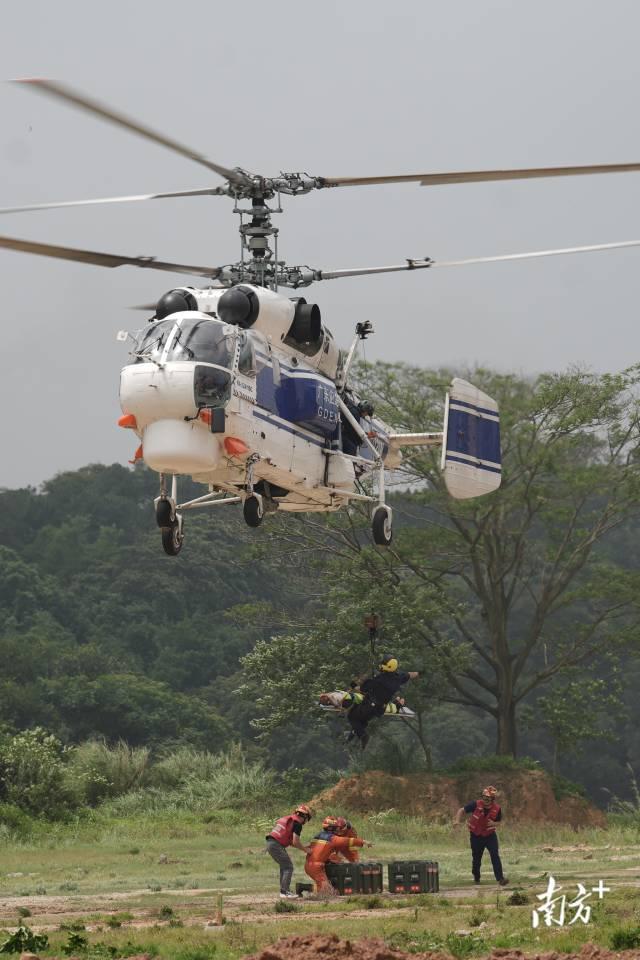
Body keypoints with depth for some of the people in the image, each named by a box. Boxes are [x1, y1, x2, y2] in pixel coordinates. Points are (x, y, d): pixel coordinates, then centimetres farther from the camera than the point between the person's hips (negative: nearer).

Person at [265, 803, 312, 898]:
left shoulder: (289, 819, 23)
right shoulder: (297, 823, -5)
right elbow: (295, 842, -9)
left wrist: (303, 847, 23)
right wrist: (305, 849, 7)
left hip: (270, 843, 9)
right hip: (276, 845, -9)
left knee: (284, 865, 21)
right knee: (288, 867, -6)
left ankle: (283, 890, 23)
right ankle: (284, 892, -12)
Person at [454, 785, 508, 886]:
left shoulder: (497, 808, -15)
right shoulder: (476, 805, -21)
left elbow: (499, 821, 4)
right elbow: (462, 810, -12)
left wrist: (494, 823, -20)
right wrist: (457, 820, -30)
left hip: (490, 835, 0)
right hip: (476, 835, 0)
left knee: (495, 855, -17)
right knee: (476, 858, 11)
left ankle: (500, 878, -18)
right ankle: (476, 877, 36)